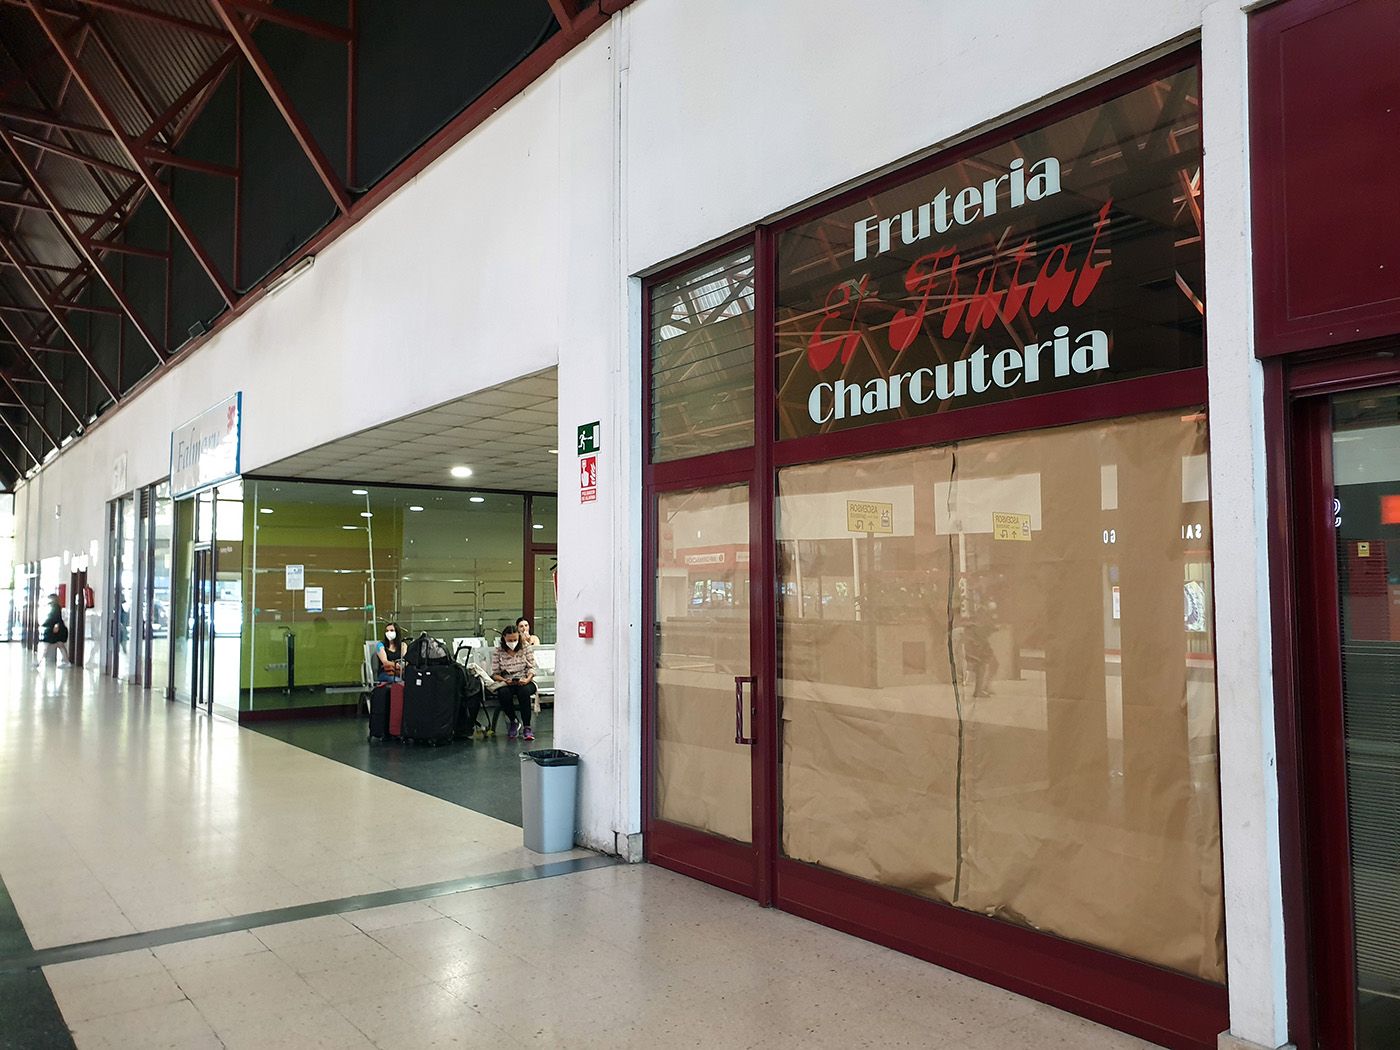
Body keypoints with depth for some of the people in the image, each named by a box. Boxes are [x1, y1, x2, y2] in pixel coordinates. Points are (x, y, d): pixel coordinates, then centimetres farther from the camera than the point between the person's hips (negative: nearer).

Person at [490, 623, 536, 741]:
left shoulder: (525, 648, 4)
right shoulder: (497, 651, 2)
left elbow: (531, 668, 2)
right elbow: (495, 674, 0)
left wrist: (527, 679, -19)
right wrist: (505, 680, -19)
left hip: (525, 682, 0)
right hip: (506, 684, 1)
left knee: (524, 692, -36)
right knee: (503, 694, -34)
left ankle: (527, 727, -27)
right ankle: (514, 722, -7)